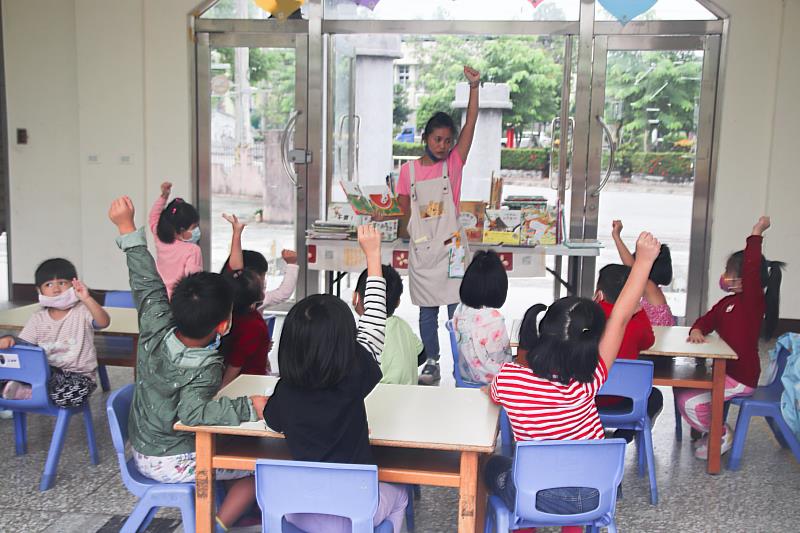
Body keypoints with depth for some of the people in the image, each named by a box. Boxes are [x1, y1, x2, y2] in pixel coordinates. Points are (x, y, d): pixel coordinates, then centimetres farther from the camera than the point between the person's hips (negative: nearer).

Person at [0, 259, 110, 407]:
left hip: (79, 374, -1)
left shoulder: (82, 311, -7)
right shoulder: (38, 319, 6)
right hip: (47, 371, 1)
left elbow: (104, 322, -26)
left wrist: (87, 299, -40)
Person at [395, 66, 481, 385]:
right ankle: (432, 363, 22)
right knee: (427, 311, 10)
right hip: (421, 250, 2)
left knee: (457, 307, 0)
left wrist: (474, 87, -18)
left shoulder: (454, 164, 0)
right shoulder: (409, 170, 2)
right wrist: (421, 229, 4)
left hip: (451, 248, -1)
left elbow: (471, 124, -10)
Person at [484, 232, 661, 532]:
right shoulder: (585, 384, -23)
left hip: (538, 498, -1)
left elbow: (493, 397, 5)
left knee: (495, 466, 31)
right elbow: (620, 318, -19)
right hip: (593, 495, 1)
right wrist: (644, 260, -17)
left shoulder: (507, 378, -21)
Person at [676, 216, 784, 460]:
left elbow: (752, 271, -35)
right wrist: (696, 331, -12)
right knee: (681, 388, 14)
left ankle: (721, 435, 7)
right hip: (725, 370, 9)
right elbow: (707, 320, 11)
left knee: (690, 401, -19)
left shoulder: (753, 302, -19)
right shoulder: (727, 302, 7)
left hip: (741, 378, -9)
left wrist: (756, 234, -32)